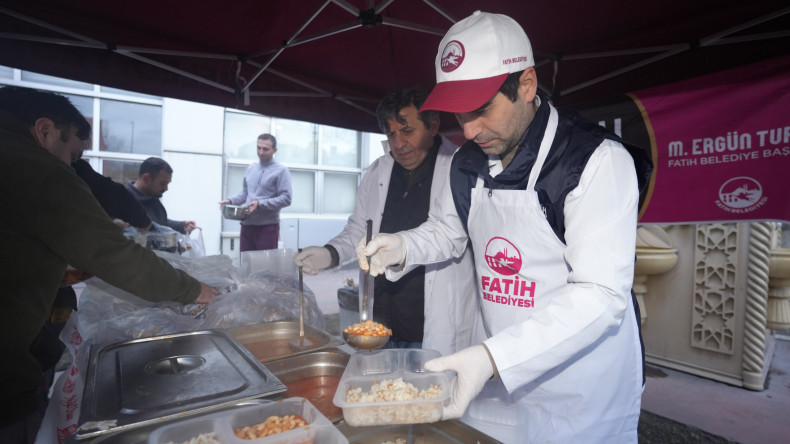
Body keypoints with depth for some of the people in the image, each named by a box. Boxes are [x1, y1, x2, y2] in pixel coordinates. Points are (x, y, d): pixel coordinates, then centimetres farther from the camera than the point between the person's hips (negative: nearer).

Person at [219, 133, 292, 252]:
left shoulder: (281, 171, -6)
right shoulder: (251, 168, 14)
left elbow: (286, 199, -14)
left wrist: (260, 204, -22)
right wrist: (230, 201, 3)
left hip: (268, 226, -6)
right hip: (247, 224, 6)